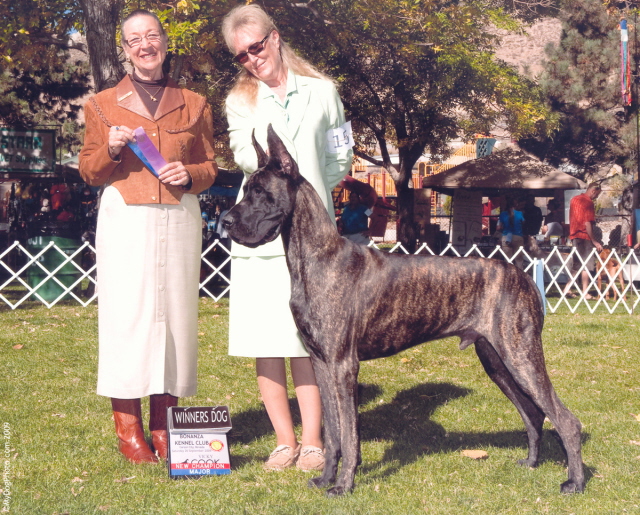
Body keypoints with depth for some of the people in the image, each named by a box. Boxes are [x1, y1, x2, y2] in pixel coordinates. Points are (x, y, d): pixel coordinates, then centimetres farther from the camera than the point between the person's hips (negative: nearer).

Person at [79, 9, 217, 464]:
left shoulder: (194, 106, 14)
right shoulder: (103, 104, 10)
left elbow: (210, 167, 17)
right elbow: (89, 172, 10)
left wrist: (189, 175, -5)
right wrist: (112, 149, -10)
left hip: (180, 220, 2)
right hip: (124, 220, -1)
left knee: (175, 314, 0)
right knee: (126, 315, -6)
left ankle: (164, 425, 7)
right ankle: (129, 427, 0)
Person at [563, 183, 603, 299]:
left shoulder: (575, 199, 13)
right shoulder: (588, 202, -14)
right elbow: (587, 223, -19)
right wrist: (594, 241, -16)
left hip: (574, 234, 8)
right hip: (584, 236, -8)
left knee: (577, 264, 15)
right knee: (586, 265, -3)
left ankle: (567, 288, 10)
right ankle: (585, 293, -3)